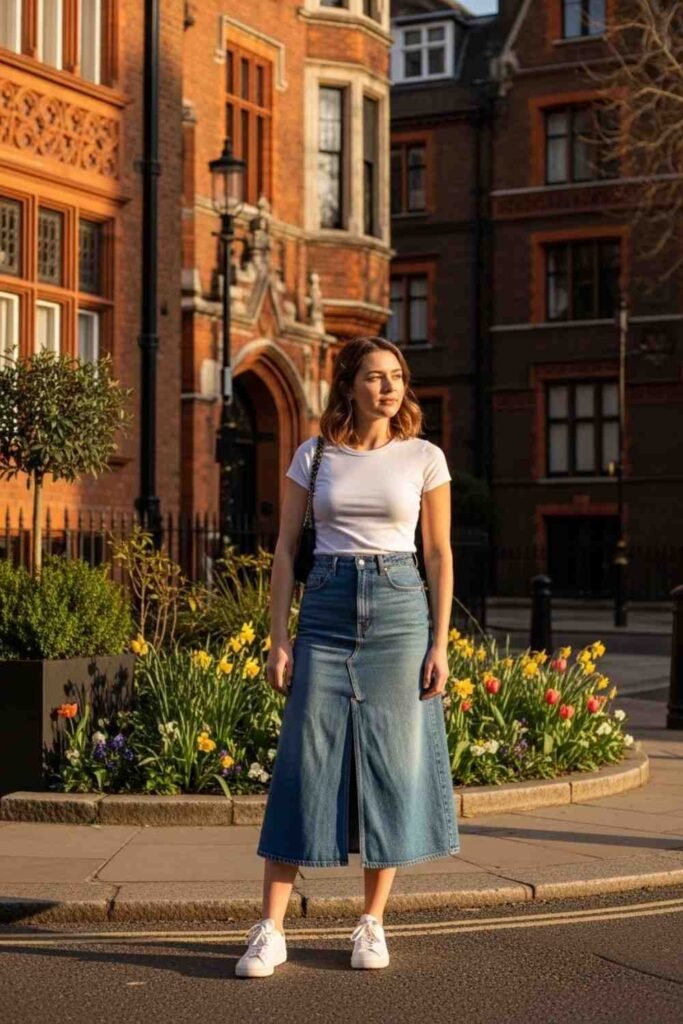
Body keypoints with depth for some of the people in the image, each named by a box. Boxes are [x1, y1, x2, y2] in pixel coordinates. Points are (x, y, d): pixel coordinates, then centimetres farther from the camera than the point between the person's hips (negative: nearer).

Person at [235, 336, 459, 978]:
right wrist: (278, 638, -1)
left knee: (393, 763, 1)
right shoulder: (313, 456, 6)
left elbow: (439, 553, 5)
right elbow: (286, 549, 6)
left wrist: (440, 644, -2)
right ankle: (270, 931, 1)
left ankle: (373, 923, 15)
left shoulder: (425, 457, 4)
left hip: (399, 610, 0)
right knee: (305, 761, -3)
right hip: (326, 610, 0)